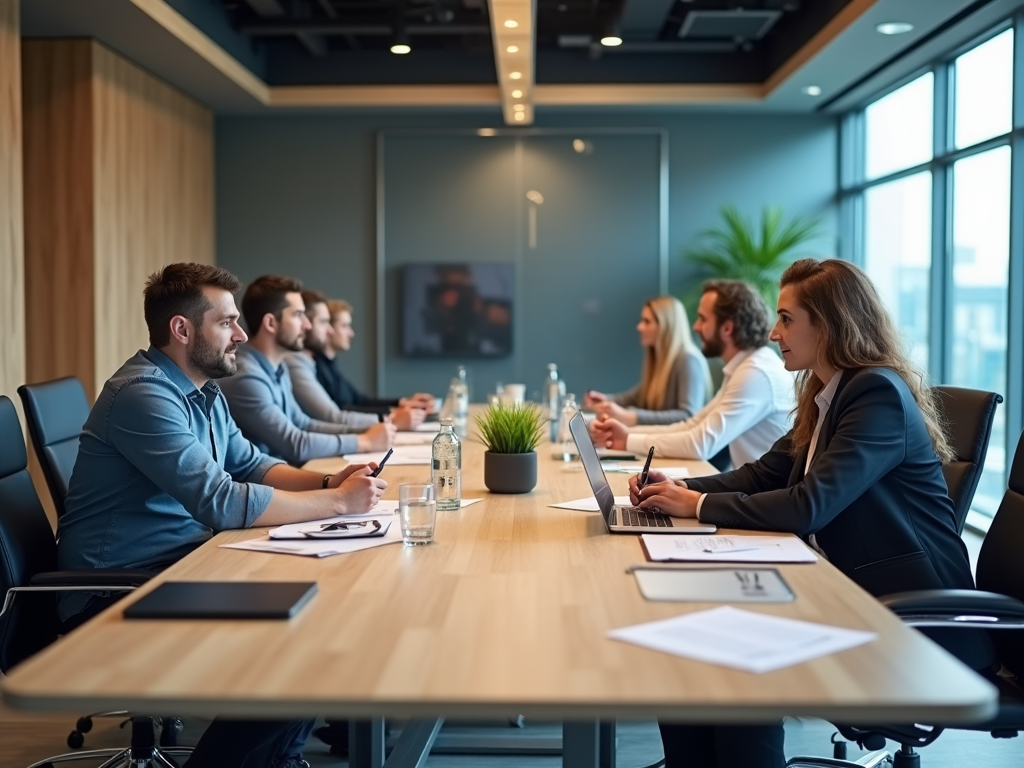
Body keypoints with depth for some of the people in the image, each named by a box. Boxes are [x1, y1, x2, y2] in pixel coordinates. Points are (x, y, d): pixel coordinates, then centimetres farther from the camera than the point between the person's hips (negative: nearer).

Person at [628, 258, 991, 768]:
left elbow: (809, 506, -25)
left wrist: (699, 506, -17)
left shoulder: (879, 393, -17)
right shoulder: (824, 396, 11)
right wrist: (680, 490, -3)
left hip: (914, 613, -8)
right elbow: (763, 474, 12)